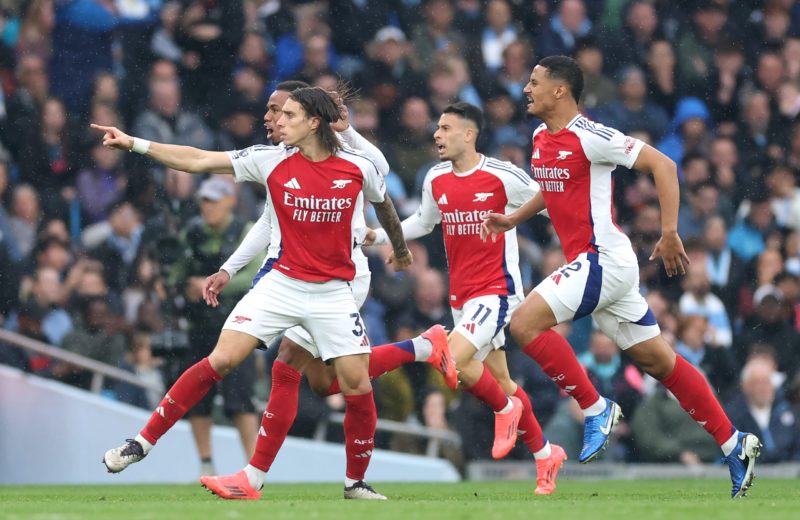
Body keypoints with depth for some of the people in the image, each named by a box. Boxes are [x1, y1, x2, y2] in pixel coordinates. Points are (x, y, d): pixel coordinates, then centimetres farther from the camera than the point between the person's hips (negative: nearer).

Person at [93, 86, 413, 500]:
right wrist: (135, 144, -12)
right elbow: (198, 161, -5)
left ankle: (356, 482, 15)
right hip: (281, 283, 0)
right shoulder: (271, 160, -5)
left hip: (333, 292, 0)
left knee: (357, 384, -6)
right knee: (221, 360, -13)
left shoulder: (359, 168, -5)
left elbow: (383, 204, 16)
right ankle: (143, 442, -6)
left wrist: (400, 250, 32)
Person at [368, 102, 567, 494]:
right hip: (461, 295, 7)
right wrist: (379, 236, 12)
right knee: (499, 380, 11)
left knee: (454, 360, -24)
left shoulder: (502, 177, -13)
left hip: (497, 290, -7)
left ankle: (505, 408, 4)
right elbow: (424, 222, 23)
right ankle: (545, 454, 26)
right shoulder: (435, 180, 5)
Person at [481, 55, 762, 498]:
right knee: (659, 362, 10)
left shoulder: (588, 136, -15)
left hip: (603, 259, -9)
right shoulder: (541, 138, 12)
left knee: (525, 323, -16)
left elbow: (662, 164, -17)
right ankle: (733, 443, 14)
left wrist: (669, 234, -19)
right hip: (590, 262, 9)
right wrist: (512, 219, 19)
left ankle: (596, 409, -7)